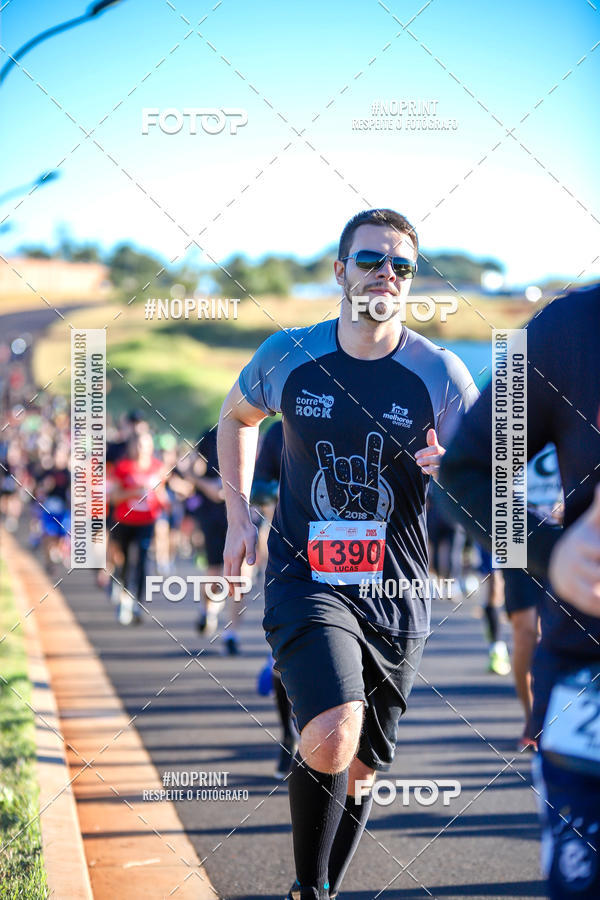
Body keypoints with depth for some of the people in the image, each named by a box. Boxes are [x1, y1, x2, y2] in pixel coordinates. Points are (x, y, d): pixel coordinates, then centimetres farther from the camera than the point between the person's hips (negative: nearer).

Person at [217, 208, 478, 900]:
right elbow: (236, 417, 20)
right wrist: (238, 515, 11)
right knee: (331, 740, -25)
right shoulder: (288, 356, -1)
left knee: (359, 768, 11)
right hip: (306, 577, -2)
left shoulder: (440, 375, -4)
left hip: (396, 592, 2)